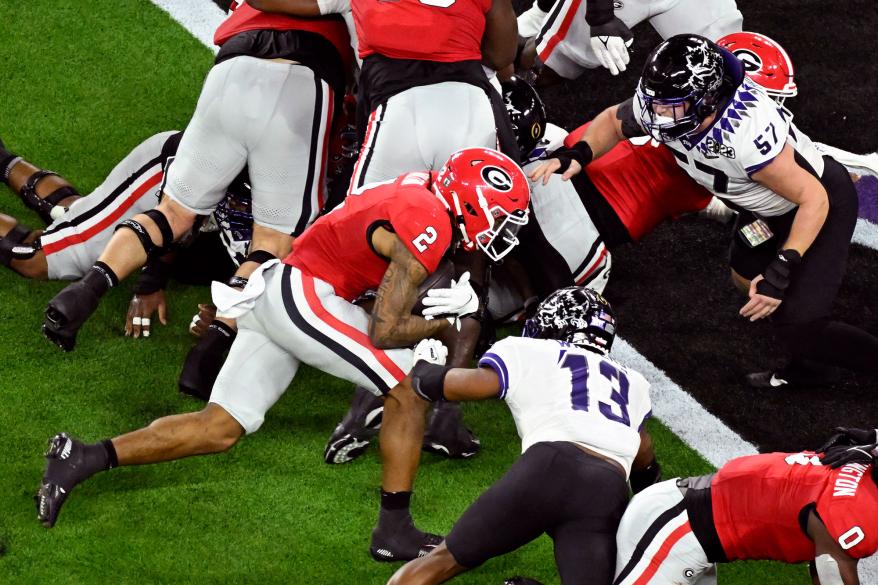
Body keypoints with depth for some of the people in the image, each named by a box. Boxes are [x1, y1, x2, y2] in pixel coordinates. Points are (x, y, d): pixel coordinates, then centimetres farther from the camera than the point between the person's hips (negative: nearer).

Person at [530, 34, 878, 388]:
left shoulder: (746, 136, -43)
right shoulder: (658, 104, -21)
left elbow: (814, 198, -33)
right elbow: (613, 121, 3)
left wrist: (781, 271, -38)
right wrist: (577, 156, -16)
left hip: (819, 206, -8)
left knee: (798, 327, -14)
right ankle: (806, 367, 45)